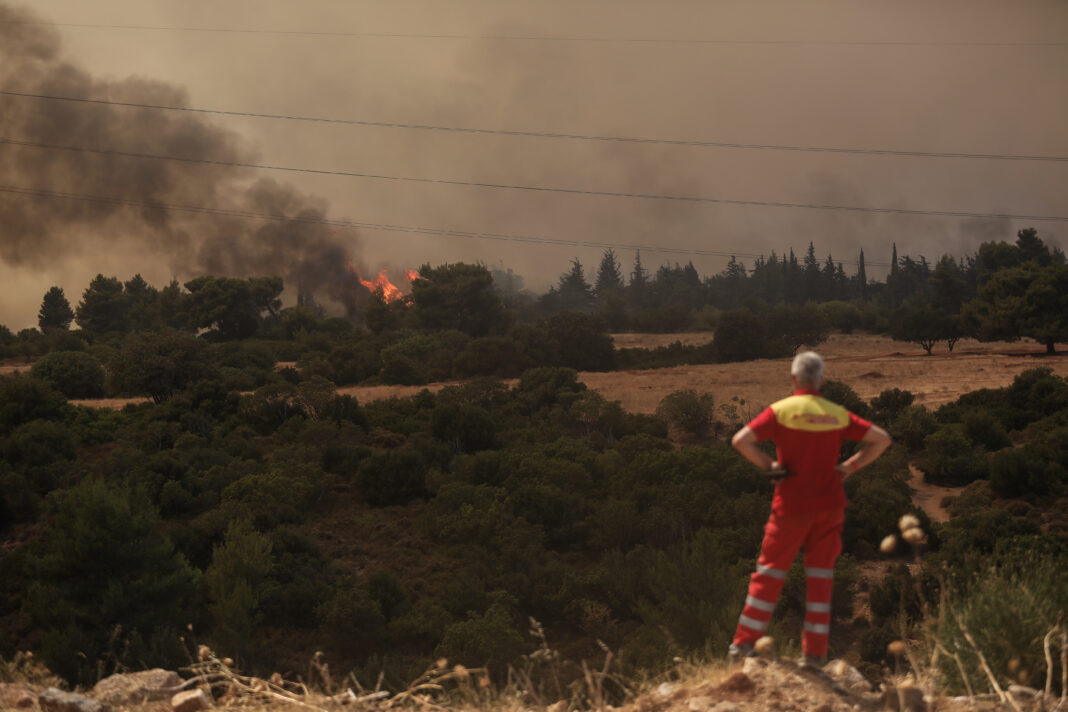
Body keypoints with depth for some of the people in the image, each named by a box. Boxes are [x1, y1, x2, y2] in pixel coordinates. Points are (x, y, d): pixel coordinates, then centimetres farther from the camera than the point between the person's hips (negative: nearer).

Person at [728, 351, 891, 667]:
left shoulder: (781, 410, -7)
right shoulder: (837, 415, 4)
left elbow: (741, 440, -18)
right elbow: (881, 439, 6)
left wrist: (767, 464, -6)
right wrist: (849, 466, 6)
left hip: (792, 505, -3)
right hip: (830, 505, 3)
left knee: (770, 571, 8)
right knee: (820, 576, 9)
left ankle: (745, 642, 8)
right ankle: (814, 652, 8)